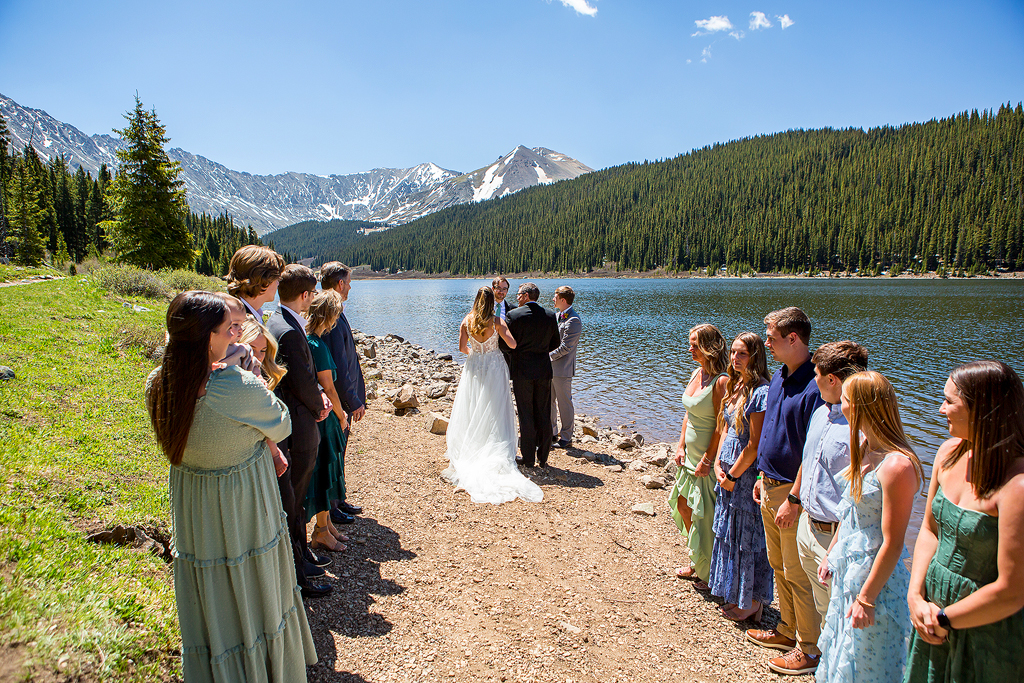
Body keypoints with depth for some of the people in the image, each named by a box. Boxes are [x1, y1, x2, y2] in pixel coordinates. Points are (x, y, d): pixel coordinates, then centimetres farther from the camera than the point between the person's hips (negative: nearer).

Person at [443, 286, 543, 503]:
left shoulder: (466, 321, -3)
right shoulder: (497, 321, -9)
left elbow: (462, 347, 2)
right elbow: (512, 344, -12)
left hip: (474, 367, 2)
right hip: (494, 367, -2)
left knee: (471, 412, 12)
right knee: (493, 413, 4)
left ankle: (468, 453, 18)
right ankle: (495, 456, 4)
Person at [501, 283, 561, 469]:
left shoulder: (514, 315, -10)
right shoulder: (550, 315, 2)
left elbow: (504, 343, -8)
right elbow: (555, 343, 9)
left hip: (522, 370, -3)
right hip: (544, 371, 3)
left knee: (526, 416, 5)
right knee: (543, 415, 11)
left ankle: (528, 459, 11)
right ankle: (543, 458, 18)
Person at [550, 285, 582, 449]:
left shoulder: (573, 321, -16)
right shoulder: (557, 315, 13)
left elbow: (565, 347, -19)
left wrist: (548, 356, -13)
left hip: (562, 369, -9)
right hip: (550, 367, 9)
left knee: (564, 403, 1)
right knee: (549, 401, 15)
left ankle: (566, 438, 12)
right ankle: (552, 433, 28)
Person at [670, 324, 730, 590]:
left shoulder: (721, 381, -21)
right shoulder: (697, 374, 6)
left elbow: (721, 427, -21)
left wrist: (707, 460, -17)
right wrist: (681, 446, 8)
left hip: (709, 459, -9)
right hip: (691, 456, 9)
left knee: (706, 517, 3)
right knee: (683, 506, 17)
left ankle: (710, 573, 23)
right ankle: (696, 564, 36)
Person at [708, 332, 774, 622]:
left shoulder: (761, 392, -20)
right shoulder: (734, 386, 7)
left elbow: (754, 446, -19)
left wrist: (732, 475, -10)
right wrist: (718, 464, 0)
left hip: (748, 473, -8)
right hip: (728, 470, 9)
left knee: (748, 538, 6)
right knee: (728, 533, 18)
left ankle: (753, 602, 23)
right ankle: (734, 594, 35)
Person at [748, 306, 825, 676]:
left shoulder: (813, 388, -23)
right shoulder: (779, 376, 7)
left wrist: (793, 499, -19)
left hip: (794, 492, -9)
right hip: (772, 486, 9)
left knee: (798, 574, 5)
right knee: (778, 564, 20)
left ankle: (810, 648, 22)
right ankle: (788, 629, 37)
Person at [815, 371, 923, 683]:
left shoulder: (897, 465, -27)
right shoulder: (864, 447, 1)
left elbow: (892, 544, -24)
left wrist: (867, 597, -18)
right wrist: (831, 553, 16)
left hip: (876, 575, -8)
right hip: (849, 567, 8)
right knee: (841, 653, 23)